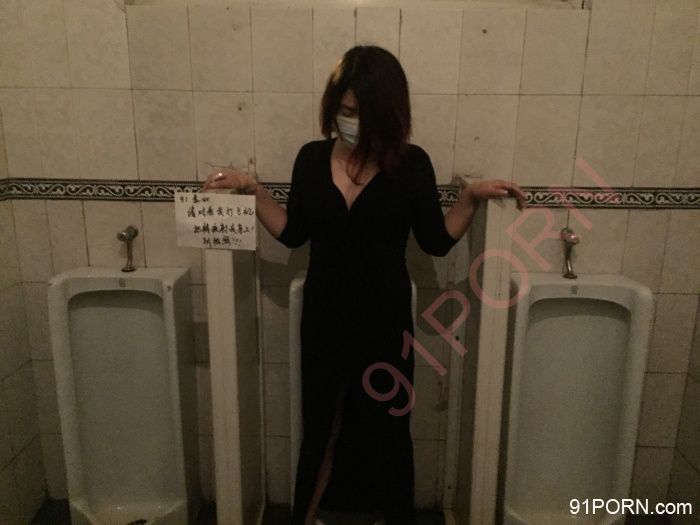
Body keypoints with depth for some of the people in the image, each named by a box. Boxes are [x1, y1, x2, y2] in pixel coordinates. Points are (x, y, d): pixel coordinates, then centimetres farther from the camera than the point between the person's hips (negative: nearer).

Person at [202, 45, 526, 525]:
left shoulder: (412, 163, -8)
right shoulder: (312, 158, -2)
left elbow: (437, 241, -5)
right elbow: (294, 234, 3)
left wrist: (473, 197, -16)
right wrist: (252, 189, -3)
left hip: (386, 321, -1)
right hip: (324, 318, 2)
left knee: (388, 430, 16)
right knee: (320, 427, 17)